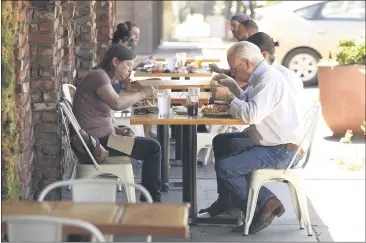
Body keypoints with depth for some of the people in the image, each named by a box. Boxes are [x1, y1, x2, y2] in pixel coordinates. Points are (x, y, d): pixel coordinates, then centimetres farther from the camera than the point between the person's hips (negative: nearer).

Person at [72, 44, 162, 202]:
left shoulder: (104, 78, 19)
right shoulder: (98, 76, -13)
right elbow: (117, 103, -32)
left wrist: (119, 131, 4)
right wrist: (142, 93, -18)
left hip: (100, 138, 11)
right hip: (97, 141, -11)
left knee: (152, 145, 21)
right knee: (153, 147, -9)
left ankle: (149, 201, 24)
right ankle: (152, 201, 2)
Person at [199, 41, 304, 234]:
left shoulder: (269, 79, -21)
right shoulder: (262, 76, 11)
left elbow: (252, 115, -30)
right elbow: (249, 104, 22)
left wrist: (229, 97, -16)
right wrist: (233, 87, 8)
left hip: (282, 151, -11)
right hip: (271, 141, 11)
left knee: (225, 167, -20)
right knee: (220, 142, 20)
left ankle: (265, 206, -7)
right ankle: (226, 201, 23)